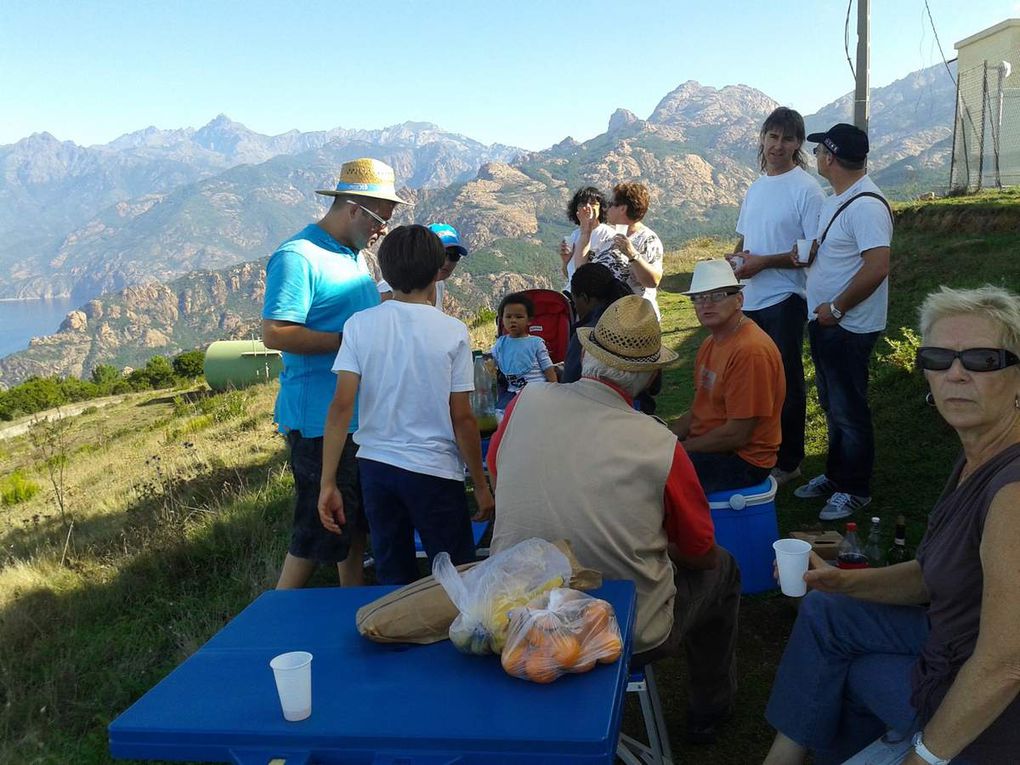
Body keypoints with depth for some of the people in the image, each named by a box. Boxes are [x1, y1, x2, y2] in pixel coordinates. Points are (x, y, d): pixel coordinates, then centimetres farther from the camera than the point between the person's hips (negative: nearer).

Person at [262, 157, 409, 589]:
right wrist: (349, 340, -22)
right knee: (321, 527, -2)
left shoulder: (354, 256, 14)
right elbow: (275, 333, -24)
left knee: (357, 520, 20)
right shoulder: (297, 257, -16)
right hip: (319, 419, -10)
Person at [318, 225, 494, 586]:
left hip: (375, 465, 3)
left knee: (393, 580, 16)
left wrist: (328, 483, -4)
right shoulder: (452, 332, -9)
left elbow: (341, 406, -9)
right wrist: (481, 485, 2)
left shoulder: (360, 325, -3)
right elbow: (462, 419, -8)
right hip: (434, 471, -3)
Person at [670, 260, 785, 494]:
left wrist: (679, 447, -13)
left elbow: (736, 435, -23)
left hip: (742, 459, -9)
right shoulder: (711, 342, 11)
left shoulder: (750, 350, -22)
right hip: (705, 445, 10)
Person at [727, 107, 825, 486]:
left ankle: (788, 462, 13)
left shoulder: (806, 189, -9)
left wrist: (763, 262, -19)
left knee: (786, 383, 1)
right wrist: (734, 257, 0)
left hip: (784, 301, -7)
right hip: (749, 299, 7)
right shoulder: (756, 187, 15)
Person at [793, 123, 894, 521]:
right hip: (825, 323, 10)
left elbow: (877, 267, -28)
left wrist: (835, 309, -21)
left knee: (849, 412, 2)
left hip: (848, 328, -10)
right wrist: (807, 254, 7)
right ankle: (835, 476, 34)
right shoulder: (835, 200, 11)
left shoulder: (866, 205, -21)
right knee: (832, 406, 20)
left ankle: (855, 490, 16)